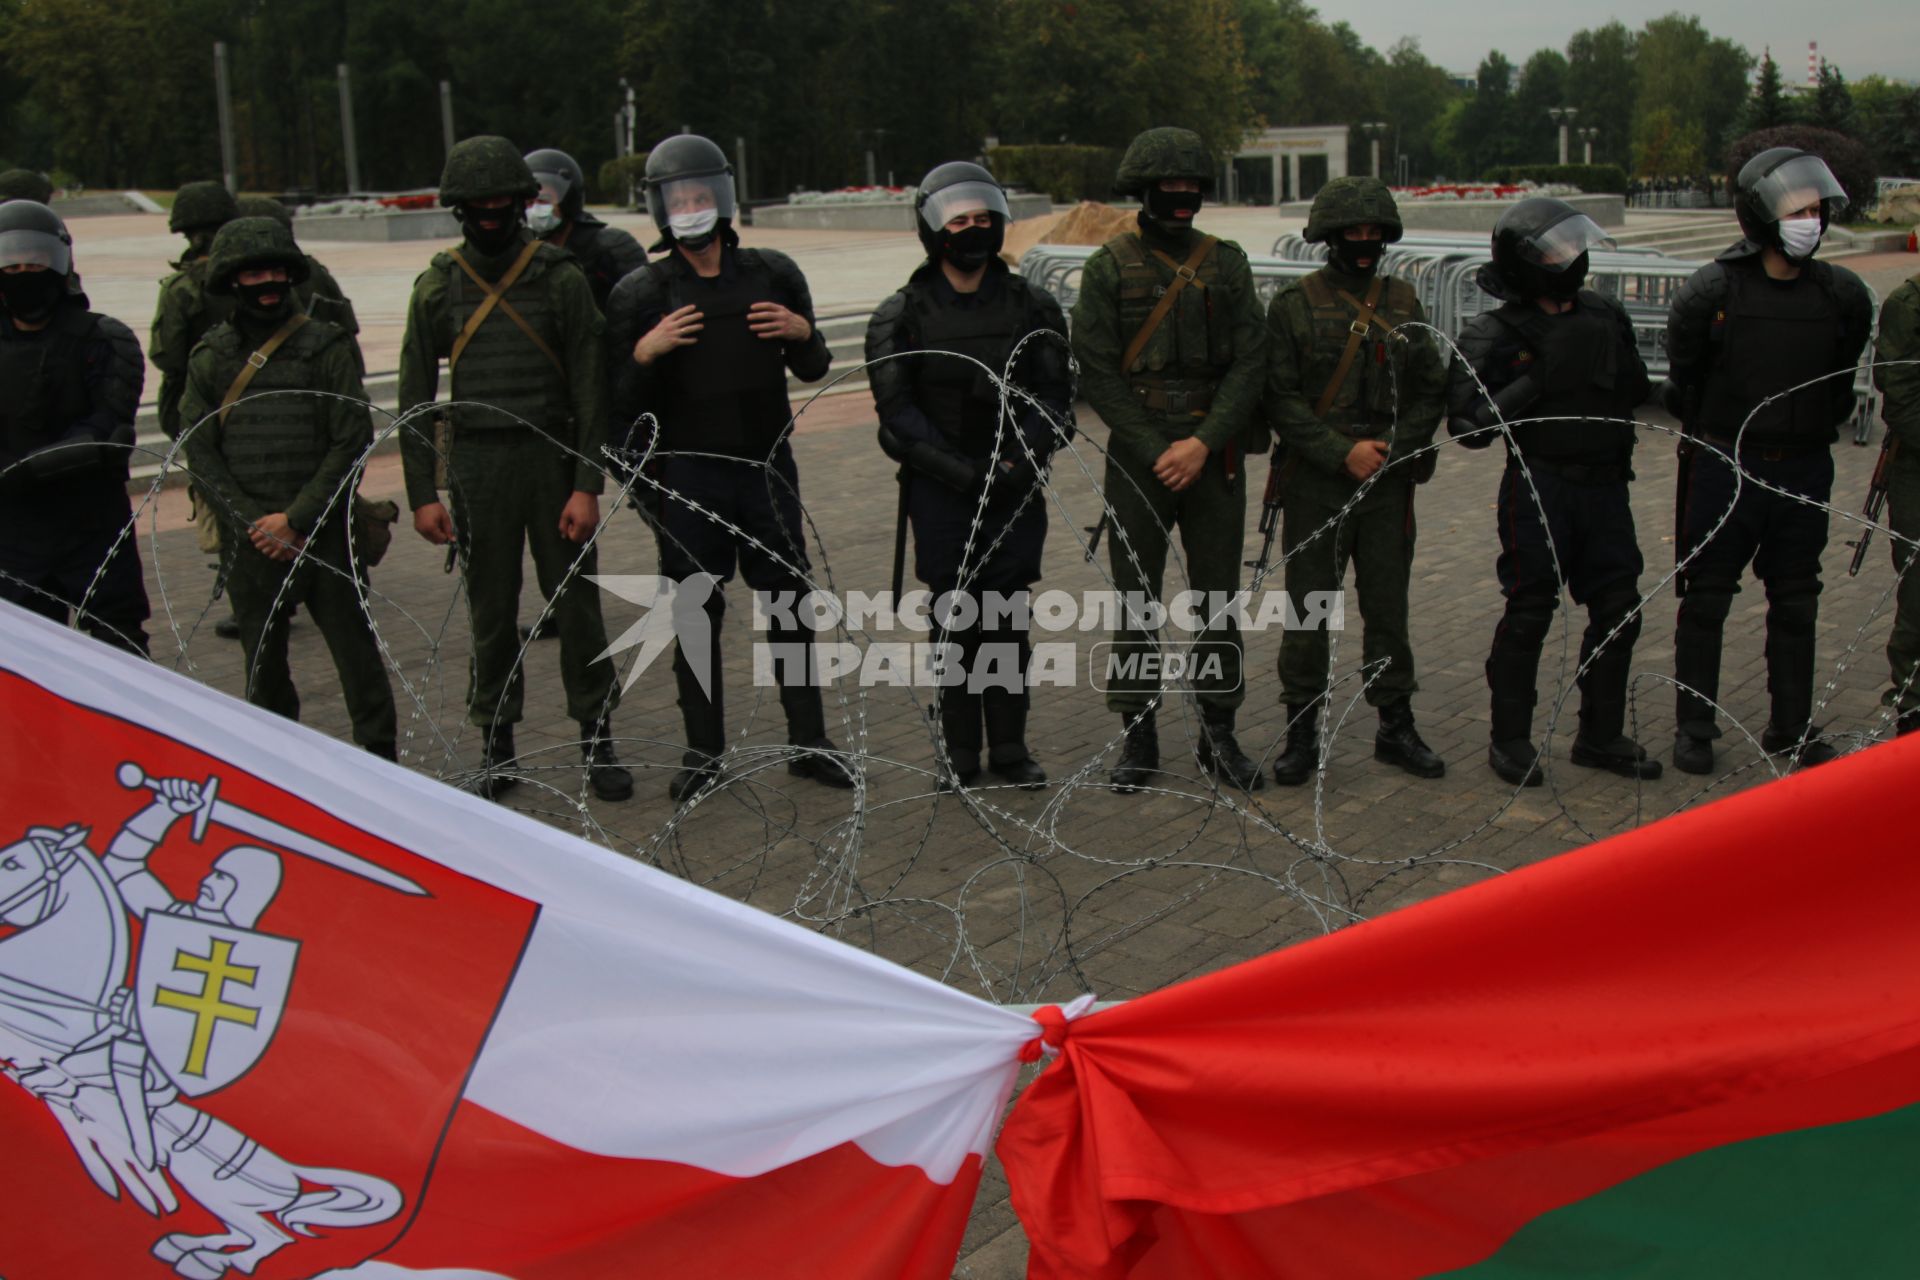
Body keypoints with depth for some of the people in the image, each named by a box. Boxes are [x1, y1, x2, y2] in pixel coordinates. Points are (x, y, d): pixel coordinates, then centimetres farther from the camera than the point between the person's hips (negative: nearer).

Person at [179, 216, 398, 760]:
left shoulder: (326, 347, 0)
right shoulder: (210, 359, 7)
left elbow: (352, 441, -4)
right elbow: (200, 454, 4)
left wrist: (297, 519, -10)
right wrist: (253, 523, -7)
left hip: (325, 534, -2)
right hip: (248, 540, 2)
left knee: (356, 652, 0)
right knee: (264, 665, 11)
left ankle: (379, 756, 12)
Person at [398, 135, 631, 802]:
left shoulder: (561, 278, -1)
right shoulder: (438, 287, 3)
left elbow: (590, 389, -3)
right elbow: (415, 398, 5)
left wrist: (587, 486, -10)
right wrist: (422, 494, -2)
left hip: (554, 457, -1)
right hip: (476, 466, 1)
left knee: (577, 604, 3)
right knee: (491, 611, 7)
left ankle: (597, 740, 15)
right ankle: (496, 747, 19)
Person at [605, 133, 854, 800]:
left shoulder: (773, 275, 5)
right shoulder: (640, 294, -1)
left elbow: (813, 371, 14)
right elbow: (624, 405, -2)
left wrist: (804, 334, -7)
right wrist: (645, 353, -19)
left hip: (767, 468, 2)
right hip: (687, 475, -1)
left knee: (790, 603, 7)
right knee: (696, 614, 6)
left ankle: (808, 740, 19)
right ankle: (704, 751, 18)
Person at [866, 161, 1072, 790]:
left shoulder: (1032, 307, 5)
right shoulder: (902, 317, 0)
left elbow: (1054, 395, 1)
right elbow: (898, 412, -6)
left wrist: (1020, 460, -15)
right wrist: (961, 471, -16)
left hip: (1017, 488, 2)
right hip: (941, 492, -1)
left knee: (1008, 621, 6)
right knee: (956, 622, 2)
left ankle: (1010, 747, 17)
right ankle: (959, 754, 13)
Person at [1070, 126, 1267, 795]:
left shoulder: (1226, 263, 5)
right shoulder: (1110, 267, -1)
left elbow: (1249, 363, -1)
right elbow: (1097, 373, -6)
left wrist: (1203, 444, -12)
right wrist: (1157, 452, -12)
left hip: (1214, 455, 2)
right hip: (1137, 454, -2)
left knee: (1218, 595, 7)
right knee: (1135, 600, 4)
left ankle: (1218, 733, 18)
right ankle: (1139, 734, 15)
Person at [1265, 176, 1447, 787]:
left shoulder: (1402, 301, 9)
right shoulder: (1294, 303, -2)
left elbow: (1433, 391, 9)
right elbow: (1281, 398, -8)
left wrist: (1392, 448, -6)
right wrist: (1343, 453, -16)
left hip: (1390, 484, 3)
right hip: (1315, 485, -3)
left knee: (1389, 608, 9)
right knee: (1308, 611, 2)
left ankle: (1396, 729, 21)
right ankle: (1302, 733, 14)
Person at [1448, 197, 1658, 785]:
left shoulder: (1604, 316, 8)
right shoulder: (1495, 334, -9)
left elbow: (1637, 393, 22)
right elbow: (1470, 422, -19)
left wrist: (1616, 366, 1)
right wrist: (1541, 377, -23)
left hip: (1605, 484, 6)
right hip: (1539, 488, -6)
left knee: (1618, 610, 9)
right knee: (1528, 614, 1)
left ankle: (1600, 735, 24)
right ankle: (1510, 739, 15)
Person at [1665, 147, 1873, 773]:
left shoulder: (1842, 295, -1)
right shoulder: (1713, 290, -11)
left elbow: (1842, 380, 14)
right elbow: (1684, 373, 2)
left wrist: (1817, 429, 13)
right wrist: (1711, 434, 8)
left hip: (1804, 469, 3)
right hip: (1724, 466, -3)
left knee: (1796, 606, 12)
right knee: (1706, 600, 6)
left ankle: (1792, 729, 23)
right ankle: (1694, 727, 18)